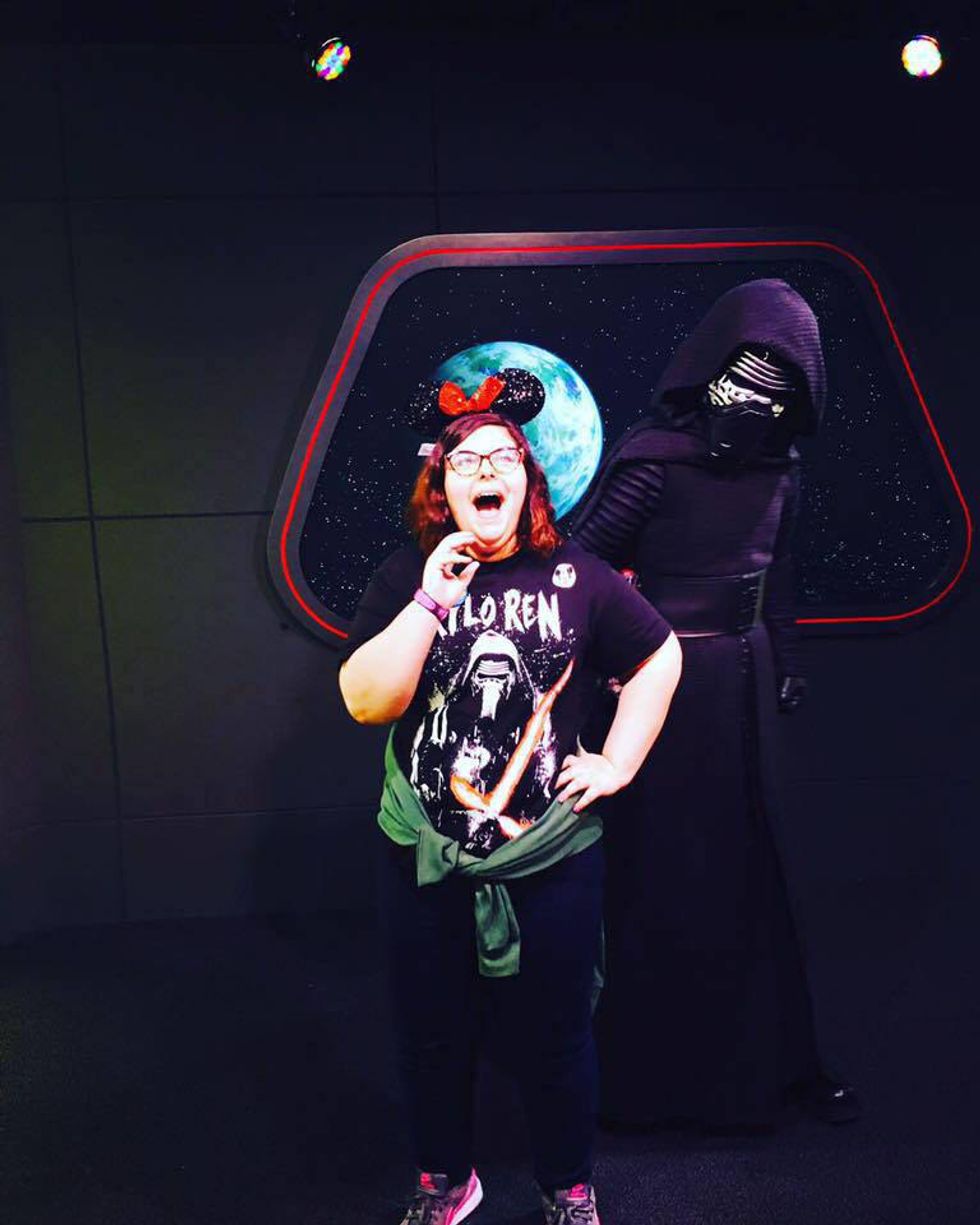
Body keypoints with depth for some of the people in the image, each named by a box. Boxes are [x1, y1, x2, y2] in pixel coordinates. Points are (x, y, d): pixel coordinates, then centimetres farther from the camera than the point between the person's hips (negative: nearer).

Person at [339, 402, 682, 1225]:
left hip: (551, 856, -1)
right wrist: (433, 599, -21)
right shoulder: (407, 578, -4)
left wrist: (619, 764, -1)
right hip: (424, 856, 1)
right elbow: (366, 701, -14)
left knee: (553, 1038, 15)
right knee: (432, 1035, 19)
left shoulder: (576, 577, -4)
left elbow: (660, 658, 6)